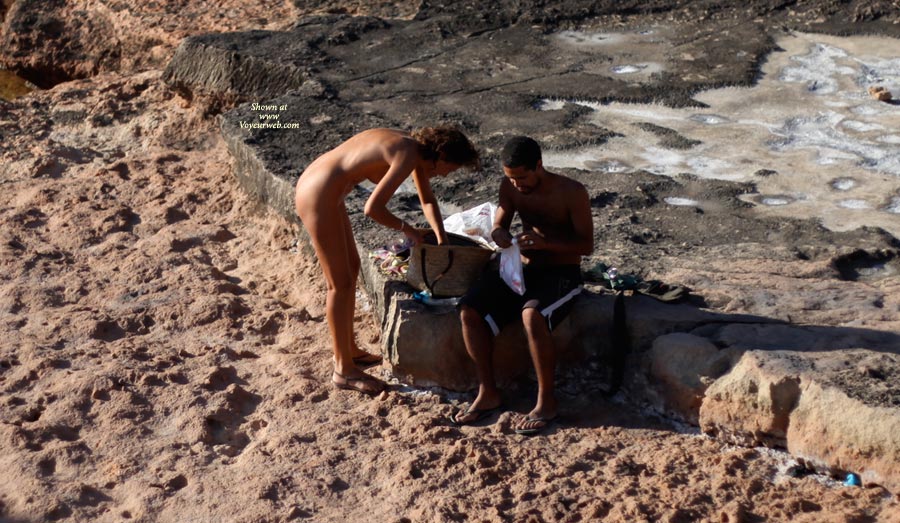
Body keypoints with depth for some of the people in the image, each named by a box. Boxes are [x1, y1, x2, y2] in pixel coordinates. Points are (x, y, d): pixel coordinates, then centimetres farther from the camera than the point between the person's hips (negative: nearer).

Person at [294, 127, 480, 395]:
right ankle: (344, 370, 12)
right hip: (319, 198, -10)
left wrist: (442, 241, 15)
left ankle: (348, 350, 36)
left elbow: (428, 201, 24)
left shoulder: (417, 148, 11)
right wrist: (407, 229, -7)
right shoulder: (408, 155, -19)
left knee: (352, 267, 21)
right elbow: (372, 208, -22)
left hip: (314, 185, 10)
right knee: (341, 283, 0)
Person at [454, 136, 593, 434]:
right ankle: (488, 394, -6)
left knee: (532, 315, -37)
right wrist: (499, 235, -16)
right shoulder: (510, 187, 1)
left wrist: (545, 242, -29)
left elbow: (587, 245, -13)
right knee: (469, 311, -18)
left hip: (563, 274, -5)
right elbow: (499, 225, 10)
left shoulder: (572, 193, -13)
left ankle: (546, 402, -22)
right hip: (523, 269, 6)